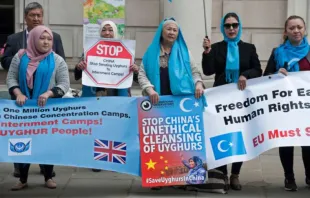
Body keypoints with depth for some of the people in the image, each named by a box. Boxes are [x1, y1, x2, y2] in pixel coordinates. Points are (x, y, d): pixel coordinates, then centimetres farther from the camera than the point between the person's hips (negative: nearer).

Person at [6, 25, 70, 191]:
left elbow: (64, 84, -6)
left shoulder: (57, 60, -2)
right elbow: (11, 78, 3)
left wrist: (48, 94, -21)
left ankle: (48, 177, 17)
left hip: (48, 108, -1)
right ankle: (23, 179, 13)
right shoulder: (20, 57, 3)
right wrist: (18, 94, -15)